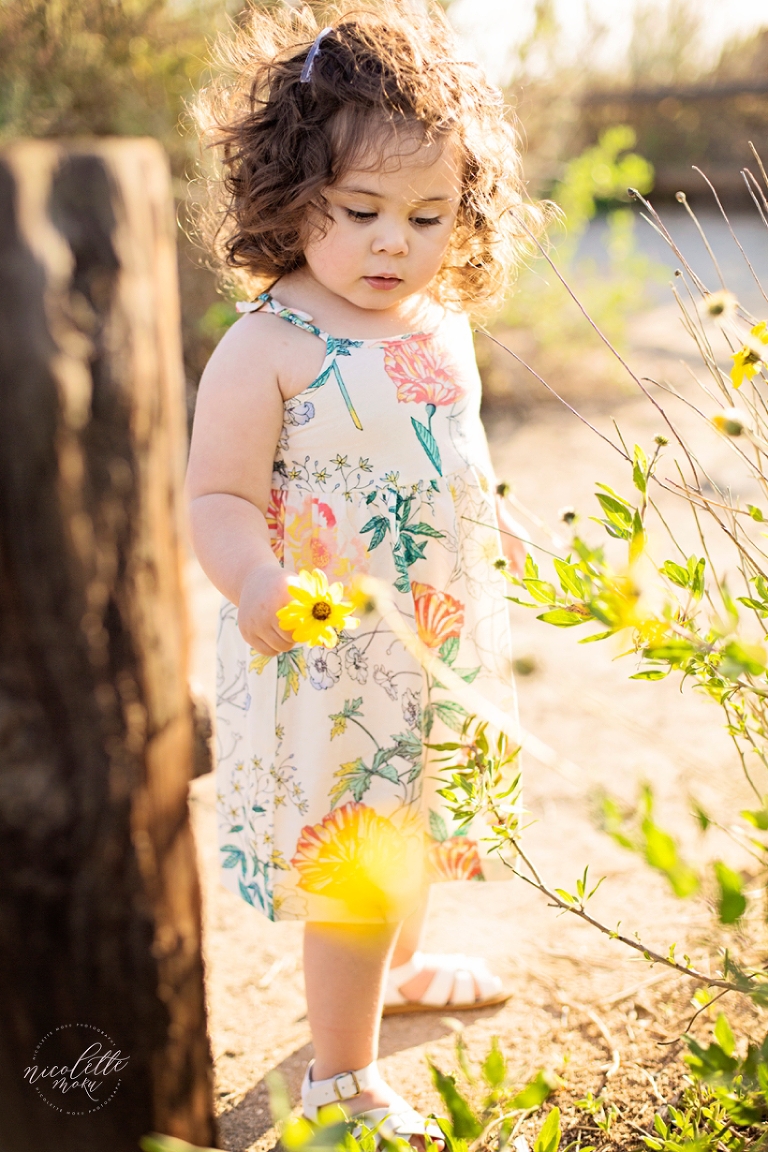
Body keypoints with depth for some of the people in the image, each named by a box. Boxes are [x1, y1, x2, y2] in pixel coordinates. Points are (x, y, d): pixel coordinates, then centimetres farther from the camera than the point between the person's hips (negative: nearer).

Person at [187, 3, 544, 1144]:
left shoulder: (442, 327, 3)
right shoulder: (267, 348, -19)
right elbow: (219, 497, -21)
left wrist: (495, 525, 19)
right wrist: (255, 581, -38)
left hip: (443, 637, 7)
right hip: (331, 662, -7)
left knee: (419, 822, 26)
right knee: (357, 869, 2)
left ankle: (399, 966, 53)